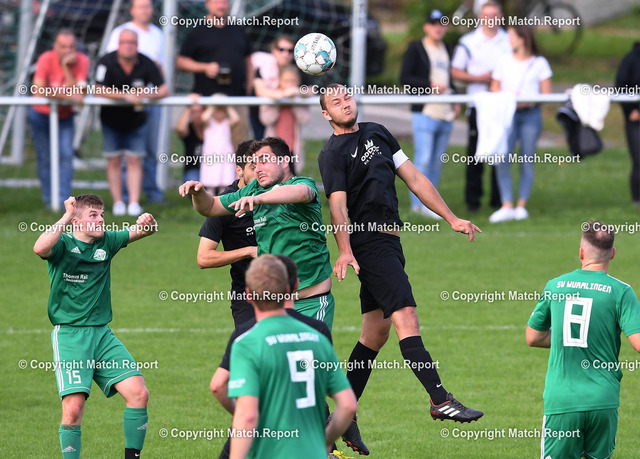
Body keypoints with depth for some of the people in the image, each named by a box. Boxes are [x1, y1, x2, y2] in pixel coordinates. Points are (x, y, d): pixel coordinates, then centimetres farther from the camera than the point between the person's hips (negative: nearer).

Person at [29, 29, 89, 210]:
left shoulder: (81, 61, -18)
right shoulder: (46, 59, -23)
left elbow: (77, 92, -27)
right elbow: (38, 90, -32)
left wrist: (66, 67, -33)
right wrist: (67, 96, -32)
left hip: (65, 116, 1)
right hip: (41, 115, -1)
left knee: (66, 156, -12)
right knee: (46, 159, 3)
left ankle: (63, 201, -11)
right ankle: (49, 200, 18)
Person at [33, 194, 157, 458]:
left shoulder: (106, 242, 10)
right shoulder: (63, 245, -5)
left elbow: (144, 232, 17)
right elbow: (40, 248, -29)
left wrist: (147, 223, -7)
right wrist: (66, 217, -26)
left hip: (102, 334, 5)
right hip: (69, 335, -5)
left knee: (138, 393, -7)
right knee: (73, 407, -16)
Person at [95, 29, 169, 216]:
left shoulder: (146, 64, -13)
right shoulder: (106, 62, -16)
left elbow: (164, 90, -12)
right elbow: (99, 90, -23)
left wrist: (146, 95, -32)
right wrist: (126, 95, -31)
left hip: (136, 119, 1)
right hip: (111, 118, -1)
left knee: (134, 160, -3)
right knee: (114, 160, 1)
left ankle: (134, 202, -3)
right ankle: (118, 202, 7)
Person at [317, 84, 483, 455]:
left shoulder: (378, 133, 18)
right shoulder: (333, 154, -4)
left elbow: (415, 179, 19)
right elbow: (338, 204, -16)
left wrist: (451, 219, 14)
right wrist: (345, 251, -30)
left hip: (389, 242, 8)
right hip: (368, 241, -8)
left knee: (376, 333, 10)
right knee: (406, 316, -17)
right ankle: (440, 400, -22)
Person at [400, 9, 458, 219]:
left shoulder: (446, 50, 19)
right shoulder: (415, 49, -2)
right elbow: (405, 77, -9)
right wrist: (430, 85, -18)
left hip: (446, 115, 7)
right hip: (425, 113, -7)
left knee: (437, 162, 8)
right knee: (424, 160, -12)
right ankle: (419, 202, -7)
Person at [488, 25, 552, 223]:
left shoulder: (539, 63, 6)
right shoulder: (504, 62, 12)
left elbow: (546, 93, 3)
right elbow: (494, 89, 13)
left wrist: (528, 102, -15)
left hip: (531, 114, -1)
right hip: (508, 114, 1)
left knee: (527, 161, -1)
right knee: (501, 160, -12)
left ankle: (521, 205, 8)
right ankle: (506, 205, -10)